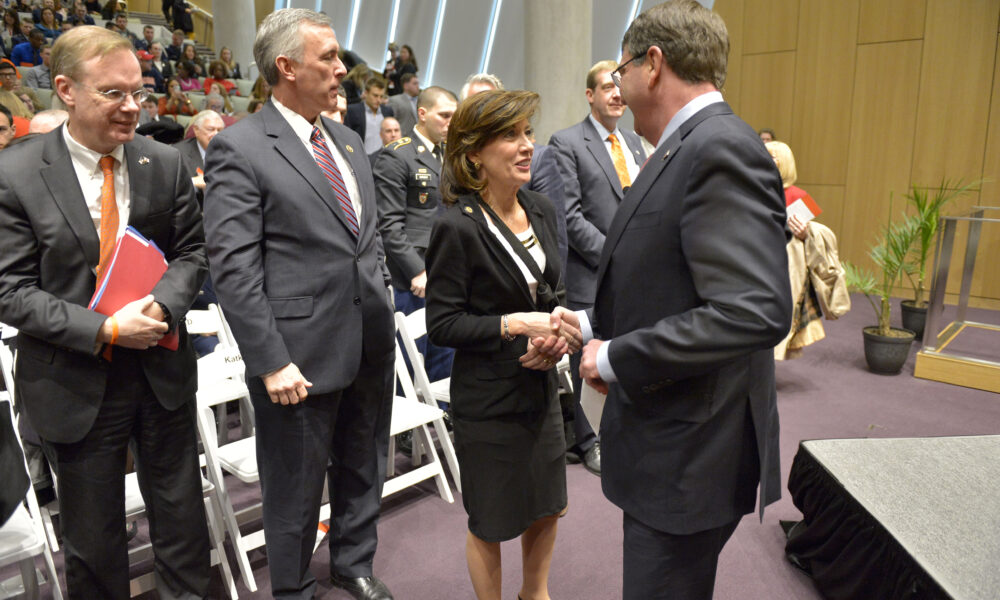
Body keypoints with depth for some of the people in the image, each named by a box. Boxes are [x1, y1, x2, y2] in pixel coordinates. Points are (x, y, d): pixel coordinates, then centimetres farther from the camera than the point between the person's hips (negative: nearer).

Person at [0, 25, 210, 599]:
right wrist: (105, 330, -22)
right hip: (75, 383, -2)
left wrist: (162, 304, -17)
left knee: (181, 509, 18)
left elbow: (191, 251, 3)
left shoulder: (165, 163, -2)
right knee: (92, 534, 16)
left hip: (163, 368, 3)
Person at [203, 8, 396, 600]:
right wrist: (271, 362, -18)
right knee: (296, 487, 12)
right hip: (302, 354, -6)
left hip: (372, 344, 7)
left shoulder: (349, 141, 11)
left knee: (364, 470, 21)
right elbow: (234, 268, -15)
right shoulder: (239, 149, -11)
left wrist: (384, 300, 12)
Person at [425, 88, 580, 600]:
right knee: (490, 521, 14)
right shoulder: (457, 227, -19)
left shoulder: (541, 210, 1)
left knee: (548, 506, 23)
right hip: (489, 397, -7)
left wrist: (559, 328, -9)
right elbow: (441, 324, -17)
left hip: (541, 386, 7)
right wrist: (517, 323, -25)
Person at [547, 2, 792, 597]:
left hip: (691, 455, -9)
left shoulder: (723, 150, -21)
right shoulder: (687, 149, 10)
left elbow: (755, 310, -30)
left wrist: (616, 359, -21)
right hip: (664, 440, 9)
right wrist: (593, 324, 7)